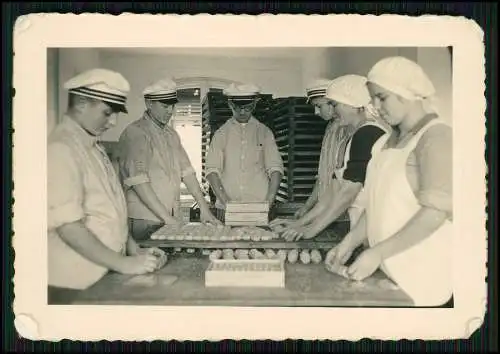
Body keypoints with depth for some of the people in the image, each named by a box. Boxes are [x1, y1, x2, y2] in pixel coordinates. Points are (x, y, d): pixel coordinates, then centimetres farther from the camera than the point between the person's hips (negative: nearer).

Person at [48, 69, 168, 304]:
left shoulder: (93, 148, 11)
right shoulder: (60, 150, -16)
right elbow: (67, 226, -21)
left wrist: (135, 251, 6)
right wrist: (123, 263, -19)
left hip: (106, 274, 8)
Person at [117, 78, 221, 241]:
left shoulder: (171, 134, 16)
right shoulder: (135, 133, -10)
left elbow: (186, 171, 13)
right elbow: (138, 183, -18)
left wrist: (204, 208, 4)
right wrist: (166, 217, -20)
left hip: (173, 219, 7)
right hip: (145, 222, -7)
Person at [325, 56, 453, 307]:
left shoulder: (436, 136, -11)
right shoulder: (390, 141, 12)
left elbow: (435, 211, -19)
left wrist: (377, 253, -20)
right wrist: (349, 243, 2)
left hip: (423, 275, -6)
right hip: (388, 267, 6)